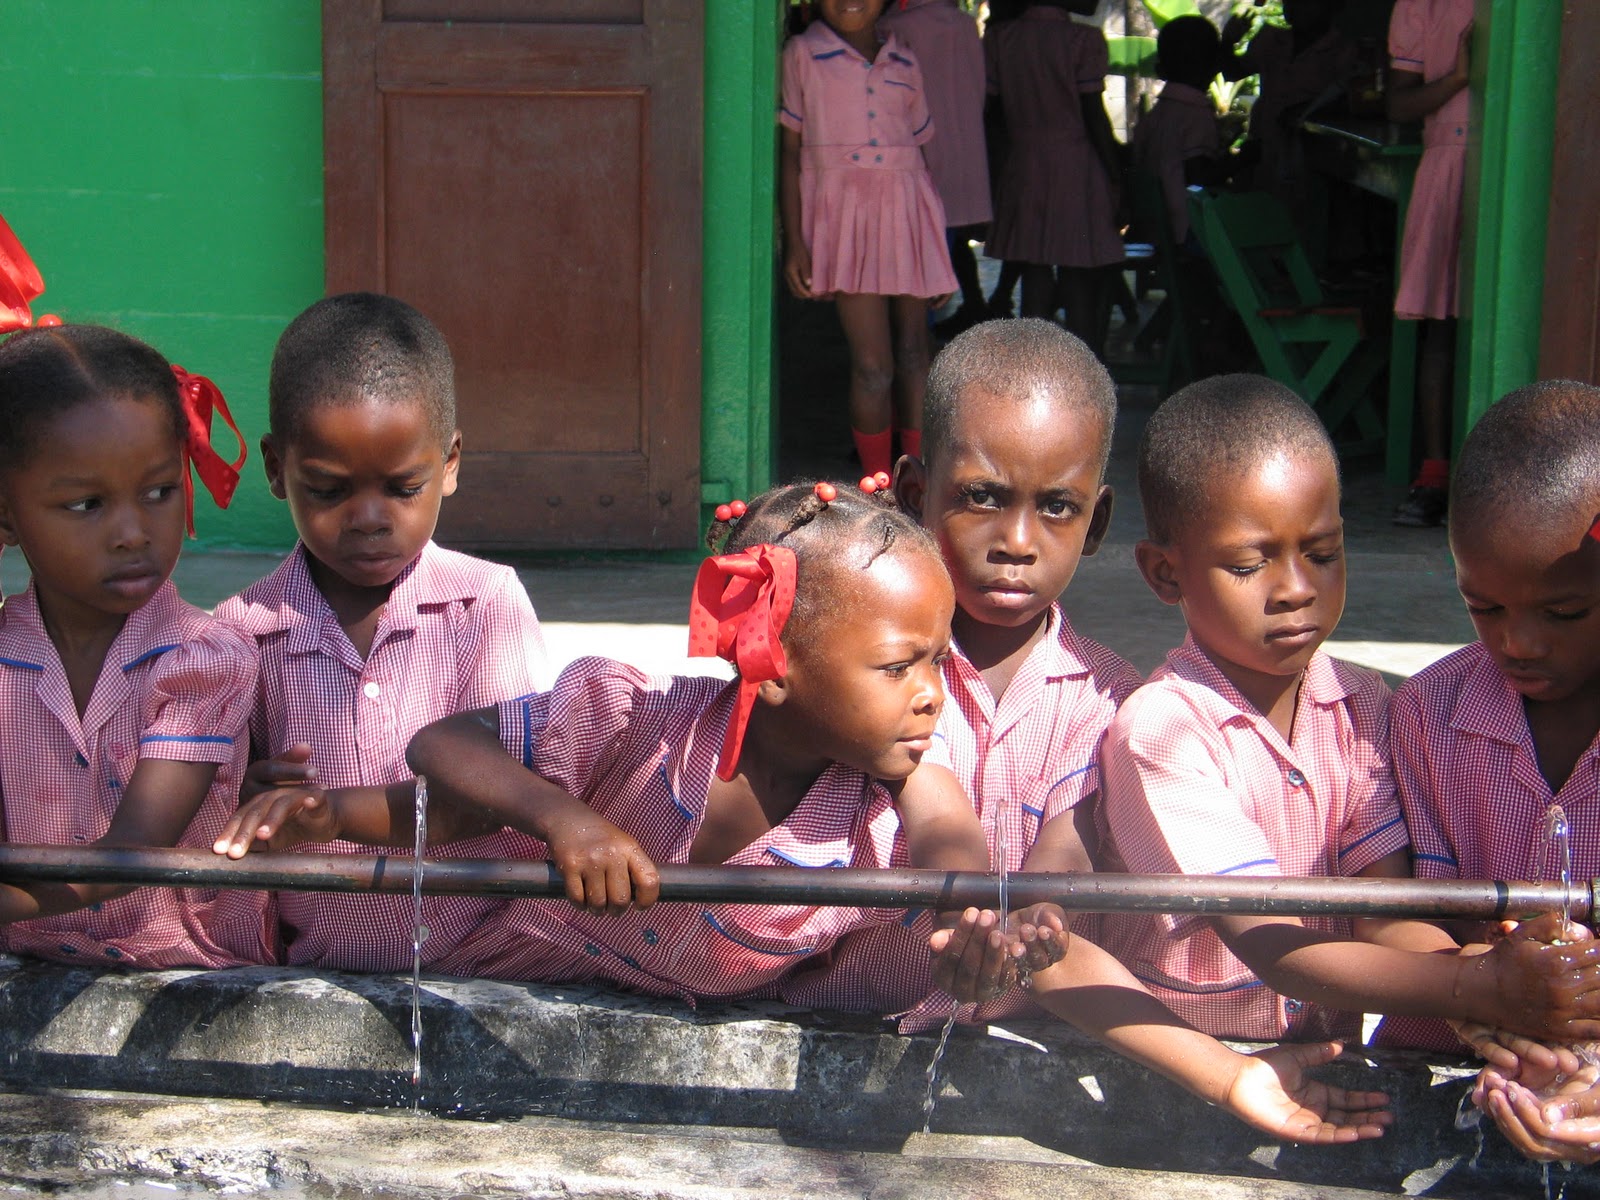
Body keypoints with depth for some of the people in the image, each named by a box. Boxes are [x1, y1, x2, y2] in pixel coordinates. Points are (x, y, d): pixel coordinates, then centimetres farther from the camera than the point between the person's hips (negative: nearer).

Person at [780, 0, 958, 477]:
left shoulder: (904, 61, 14)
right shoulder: (803, 54, 5)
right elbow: (789, 150, 3)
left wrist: (939, 244, 16)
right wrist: (792, 241, -4)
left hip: (906, 211, 4)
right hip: (844, 211, -4)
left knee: (913, 355, 3)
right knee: (873, 365, -9)